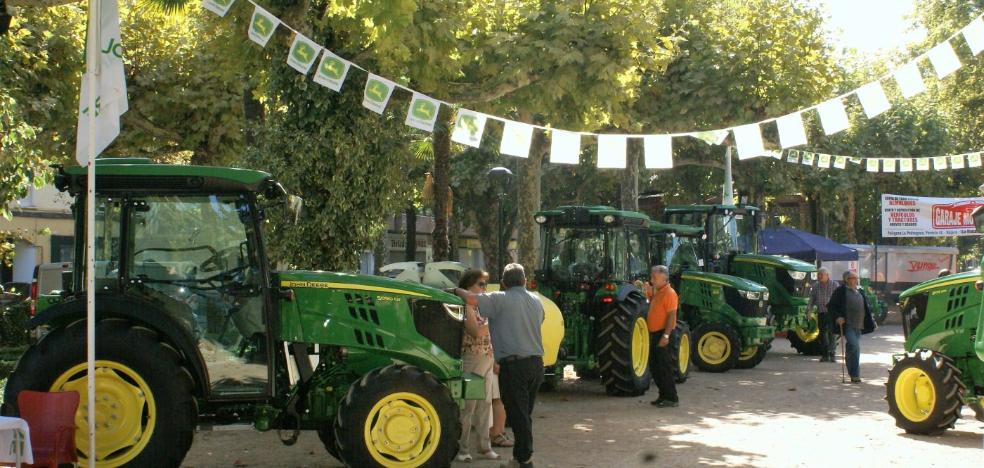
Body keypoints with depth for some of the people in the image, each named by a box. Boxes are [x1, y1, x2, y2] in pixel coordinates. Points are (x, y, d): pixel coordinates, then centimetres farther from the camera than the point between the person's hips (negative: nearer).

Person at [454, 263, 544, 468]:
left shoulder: (501, 299, -9)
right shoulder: (536, 301, 13)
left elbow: (472, 299, -21)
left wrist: (457, 290, -2)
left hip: (513, 364, -7)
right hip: (536, 363, 7)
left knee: (518, 414, -1)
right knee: (525, 414, 16)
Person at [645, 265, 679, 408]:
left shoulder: (669, 293, -14)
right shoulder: (656, 292, 15)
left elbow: (671, 316, -22)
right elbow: (648, 293, 39)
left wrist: (666, 335, -27)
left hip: (663, 334, -10)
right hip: (654, 334, 10)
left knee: (664, 367, -8)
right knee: (654, 367, 14)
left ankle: (672, 398, -4)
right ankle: (663, 396, 22)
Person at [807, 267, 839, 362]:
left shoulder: (835, 285, -2)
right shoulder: (816, 286, 7)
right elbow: (812, 300, 11)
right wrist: (809, 311, 0)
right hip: (821, 313, 4)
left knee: (831, 333, -12)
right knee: (822, 334, 4)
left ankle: (833, 355, -7)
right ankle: (825, 355, 13)